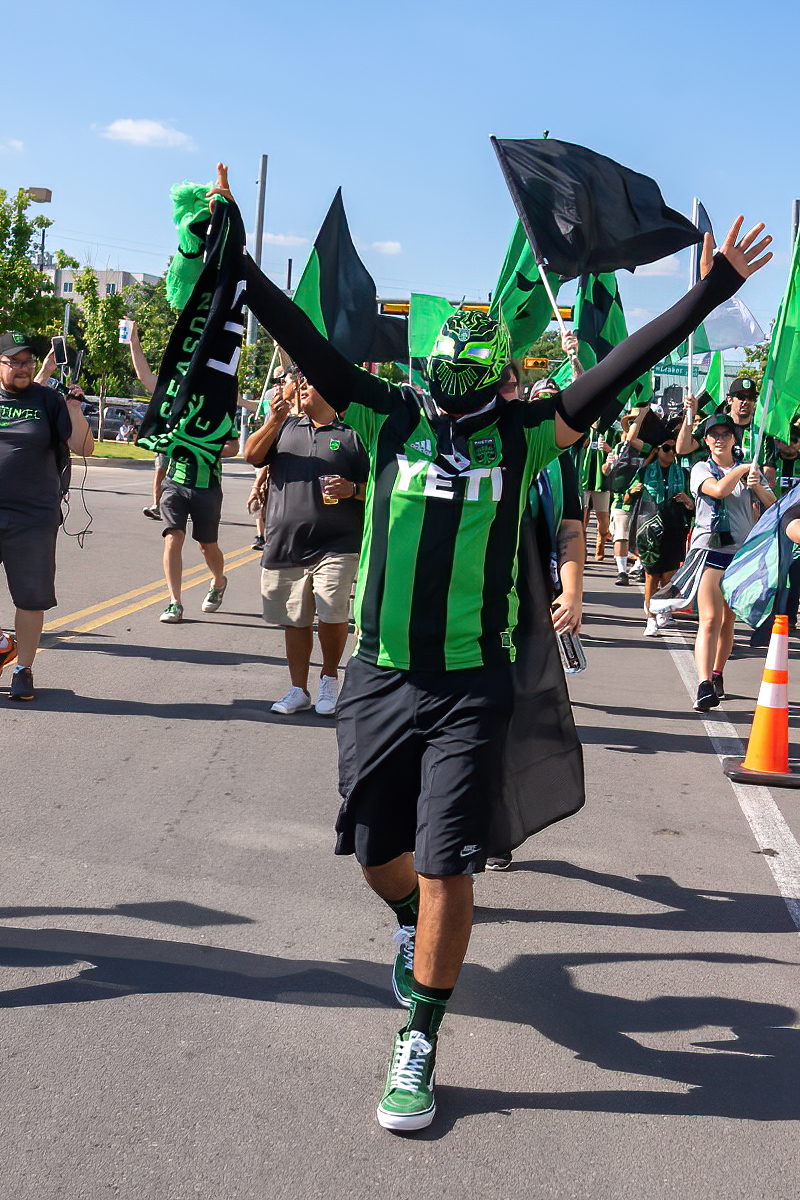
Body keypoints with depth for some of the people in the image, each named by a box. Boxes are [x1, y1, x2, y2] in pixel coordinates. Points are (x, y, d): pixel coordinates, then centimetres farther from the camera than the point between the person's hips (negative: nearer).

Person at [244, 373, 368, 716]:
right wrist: (274, 420, -6)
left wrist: (353, 490, -13)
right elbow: (252, 455, 5)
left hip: (336, 545, -3)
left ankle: (329, 678, 8)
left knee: (332, 614, -16)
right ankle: (298, 690, 22)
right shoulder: (286, 427, 17)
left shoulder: (352, 435, 6)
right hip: (285, 546, 4)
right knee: (295, 621, 10)